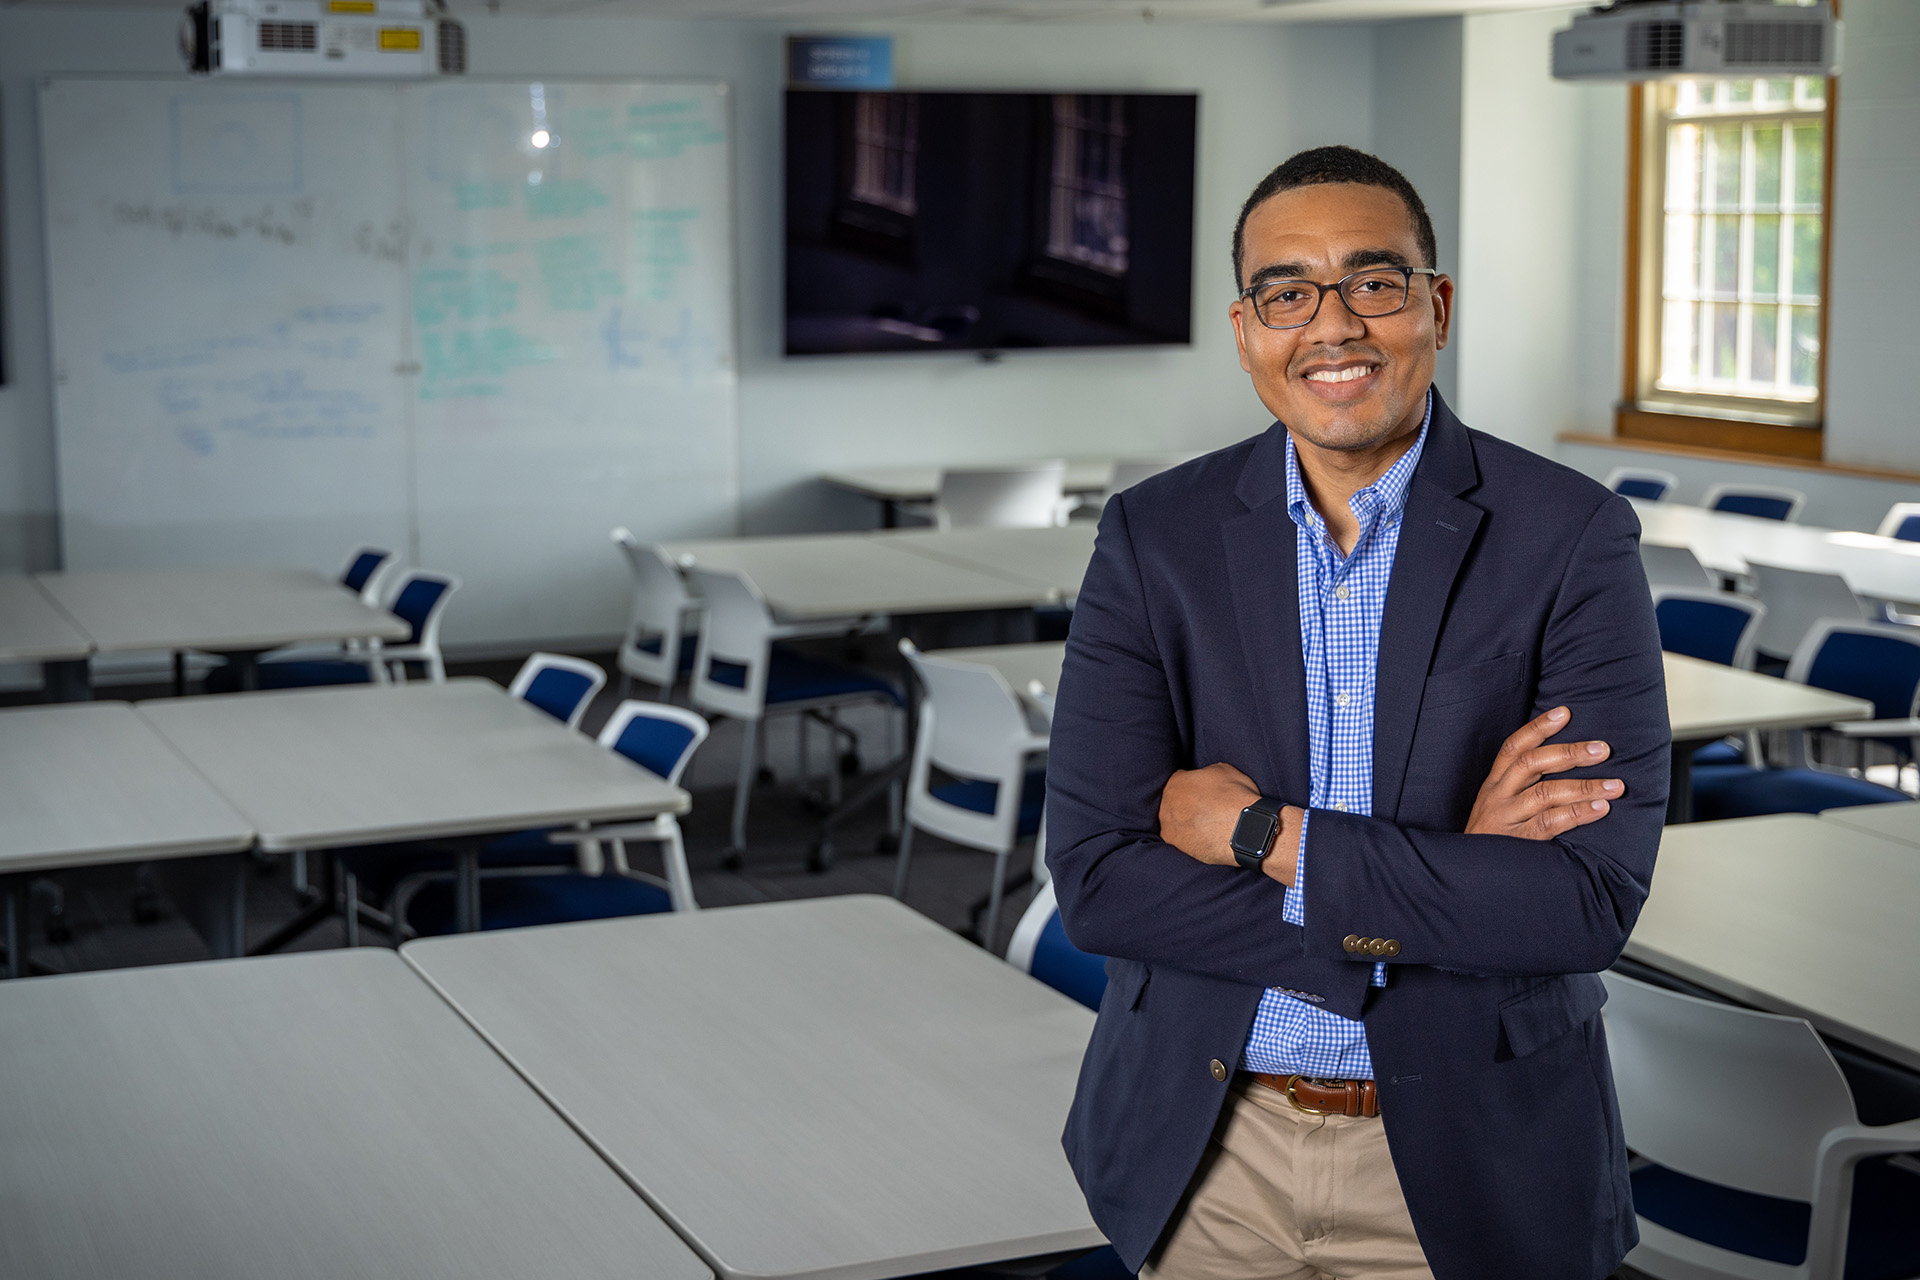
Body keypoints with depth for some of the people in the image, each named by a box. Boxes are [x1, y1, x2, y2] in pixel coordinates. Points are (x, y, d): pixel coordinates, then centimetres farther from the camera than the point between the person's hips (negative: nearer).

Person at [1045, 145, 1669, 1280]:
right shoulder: (1154, 537, -5)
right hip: (1204, 1144, 2)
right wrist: (1443, 880, -19)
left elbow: (1594, 899, -19)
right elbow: (1095, 880, -13)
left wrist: (1265, 835, -19)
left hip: (1467, 1164, -1)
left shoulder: (1571, 536, -11)